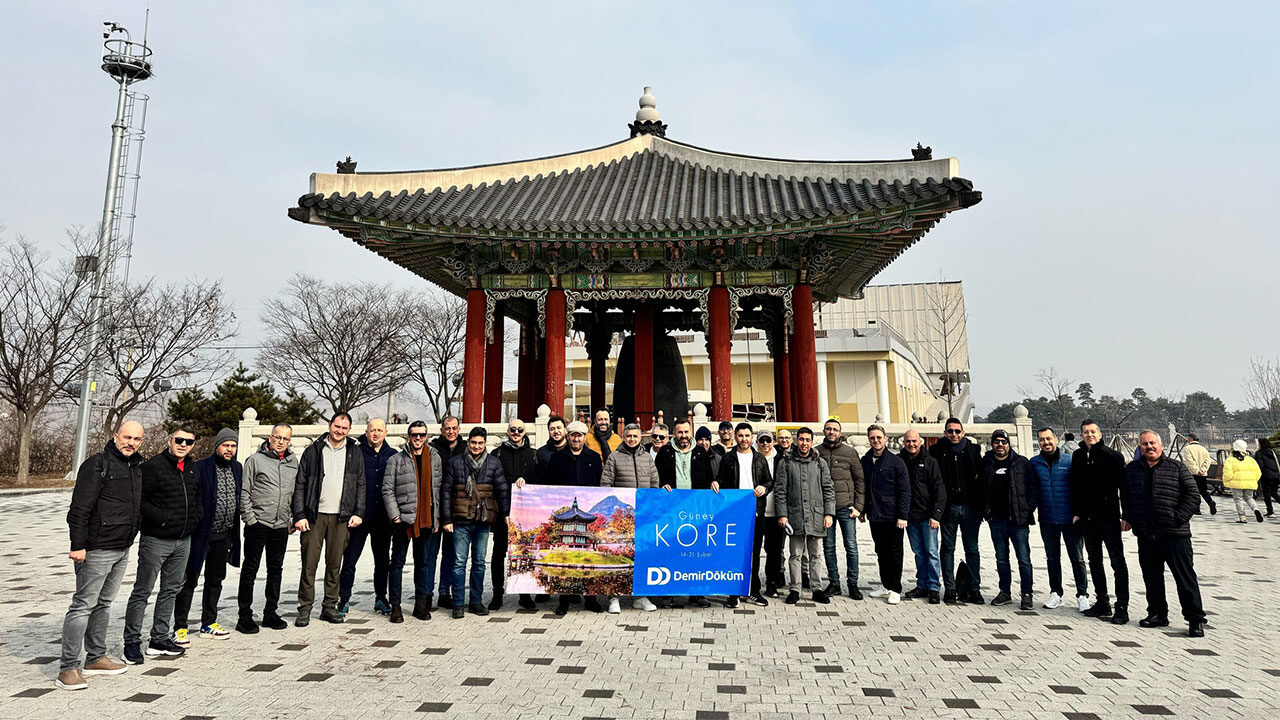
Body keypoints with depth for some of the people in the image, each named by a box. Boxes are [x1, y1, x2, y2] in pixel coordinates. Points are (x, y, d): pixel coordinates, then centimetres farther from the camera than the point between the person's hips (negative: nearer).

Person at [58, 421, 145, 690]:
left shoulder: (137, 468, 12)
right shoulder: (97, 464, -12)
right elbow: (79, 509, -16)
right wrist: (78, 544, -19)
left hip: (122, 550, 8)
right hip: (97, 550, -8)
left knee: (103, 604, 16)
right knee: (83, 605, -3)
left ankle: (95, 658, 26)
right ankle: (67, 668, 4)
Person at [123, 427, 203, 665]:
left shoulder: (193, 470, 11)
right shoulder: (153, 467, -11)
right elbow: (139, 500, -15)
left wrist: (195, 517, 6)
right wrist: (162, 518, -19)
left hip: (183, 541, 7)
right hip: (156, 540, -7)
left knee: (171, 590, 13)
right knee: (143, 591, 2)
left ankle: (160, 639, 23)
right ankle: (132, 642, 13)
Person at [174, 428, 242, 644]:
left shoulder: (237, 468, 7)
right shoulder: (201, 468, -12)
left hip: (225, 535, 6)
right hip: (201, 534, -6)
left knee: (215, 580, 16)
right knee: (190, 580, 2)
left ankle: (209, 624, 27)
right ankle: (180, 628, 12)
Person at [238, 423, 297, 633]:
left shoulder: (293, 461, 10)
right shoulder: (255, 460, -3)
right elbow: (244, 492, -4)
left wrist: (294, 519, 10)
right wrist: (250, 519, -10)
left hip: (281, 526, 4)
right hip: (258, 523, -4)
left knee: (276, 570, 12)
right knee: (250, 569, 3)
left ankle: (270, 613, 22)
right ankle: (245, 616, 11)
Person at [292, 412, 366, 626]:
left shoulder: (355, 453, 9)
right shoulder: (313, 451, 4)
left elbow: (360, 486, 10)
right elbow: (300, 485, 3)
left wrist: (358, 513, 1)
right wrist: (299, 515, -5)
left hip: (341, 518, 2)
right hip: (314, 515, -1)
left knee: (335, 564, 8)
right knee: (309, 563, 0)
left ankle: (330, 607, 17)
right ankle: (305, 608, 10)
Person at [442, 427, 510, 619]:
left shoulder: (494, 464, 5)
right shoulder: (455, 463, 2)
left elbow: (503, 490, 5)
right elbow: (446, 492, 3)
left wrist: (506, 514, -3)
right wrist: (446, 519, -1)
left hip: (483, 522, 1)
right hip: (461, 521, -1)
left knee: (479, 562, 9)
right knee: (459, 563, 0)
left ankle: (476, 601, 19)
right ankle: (458, 604, 9)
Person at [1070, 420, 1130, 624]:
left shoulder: (1112, 456, -7)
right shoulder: (1078, 456, 8)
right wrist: (1076, 512, 8)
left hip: (1108, 515, -6)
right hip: (1087, 517, 6)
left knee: (1118, 561, -1)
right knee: (1094, 561, 13)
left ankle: (1122, 608, 4)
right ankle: (1102, 603, 23)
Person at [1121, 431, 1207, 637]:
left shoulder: (1177, 468, 0)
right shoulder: (1131, 469, 10)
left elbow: (1193, 496, -2)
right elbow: (1124, 495, 22)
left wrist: (1178, 518, -10)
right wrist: (1126, 517, 12)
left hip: (1174, 534, -4)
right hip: (1145, 535, 4)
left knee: (1185, 577, -1)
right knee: (1151, 577, 12)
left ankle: (1195, 619, 8)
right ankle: (1157, 614, 23)